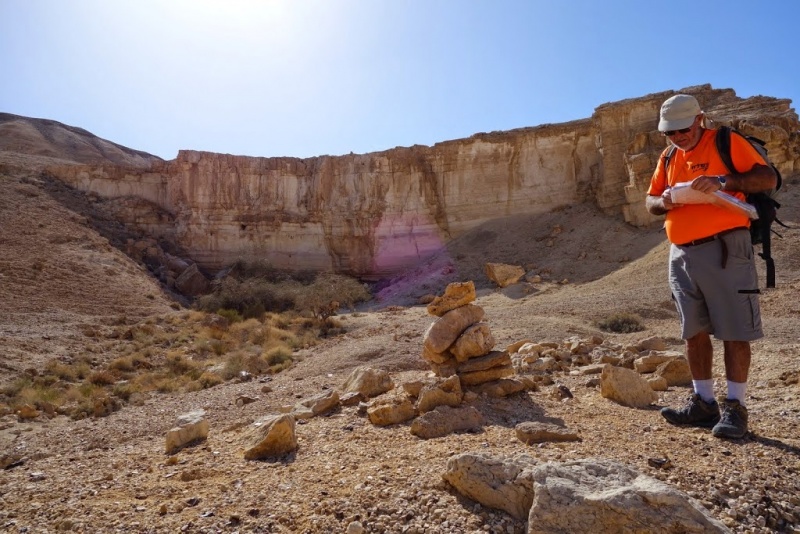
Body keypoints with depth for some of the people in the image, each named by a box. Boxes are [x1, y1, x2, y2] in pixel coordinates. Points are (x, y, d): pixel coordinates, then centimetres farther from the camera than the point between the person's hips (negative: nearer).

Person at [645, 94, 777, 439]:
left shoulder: (727, 142, 0)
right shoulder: (668, 158, 17)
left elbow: (768, 178, -7)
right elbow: (650, 201, 17)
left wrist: (724, 182, -22)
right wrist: (663, 202, -5)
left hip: (724, 249, -6)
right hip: (682, 255, 6)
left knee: (734, 332, -2)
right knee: (694, 332, 9)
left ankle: (735, 407, 9)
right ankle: (703, 403, 19)